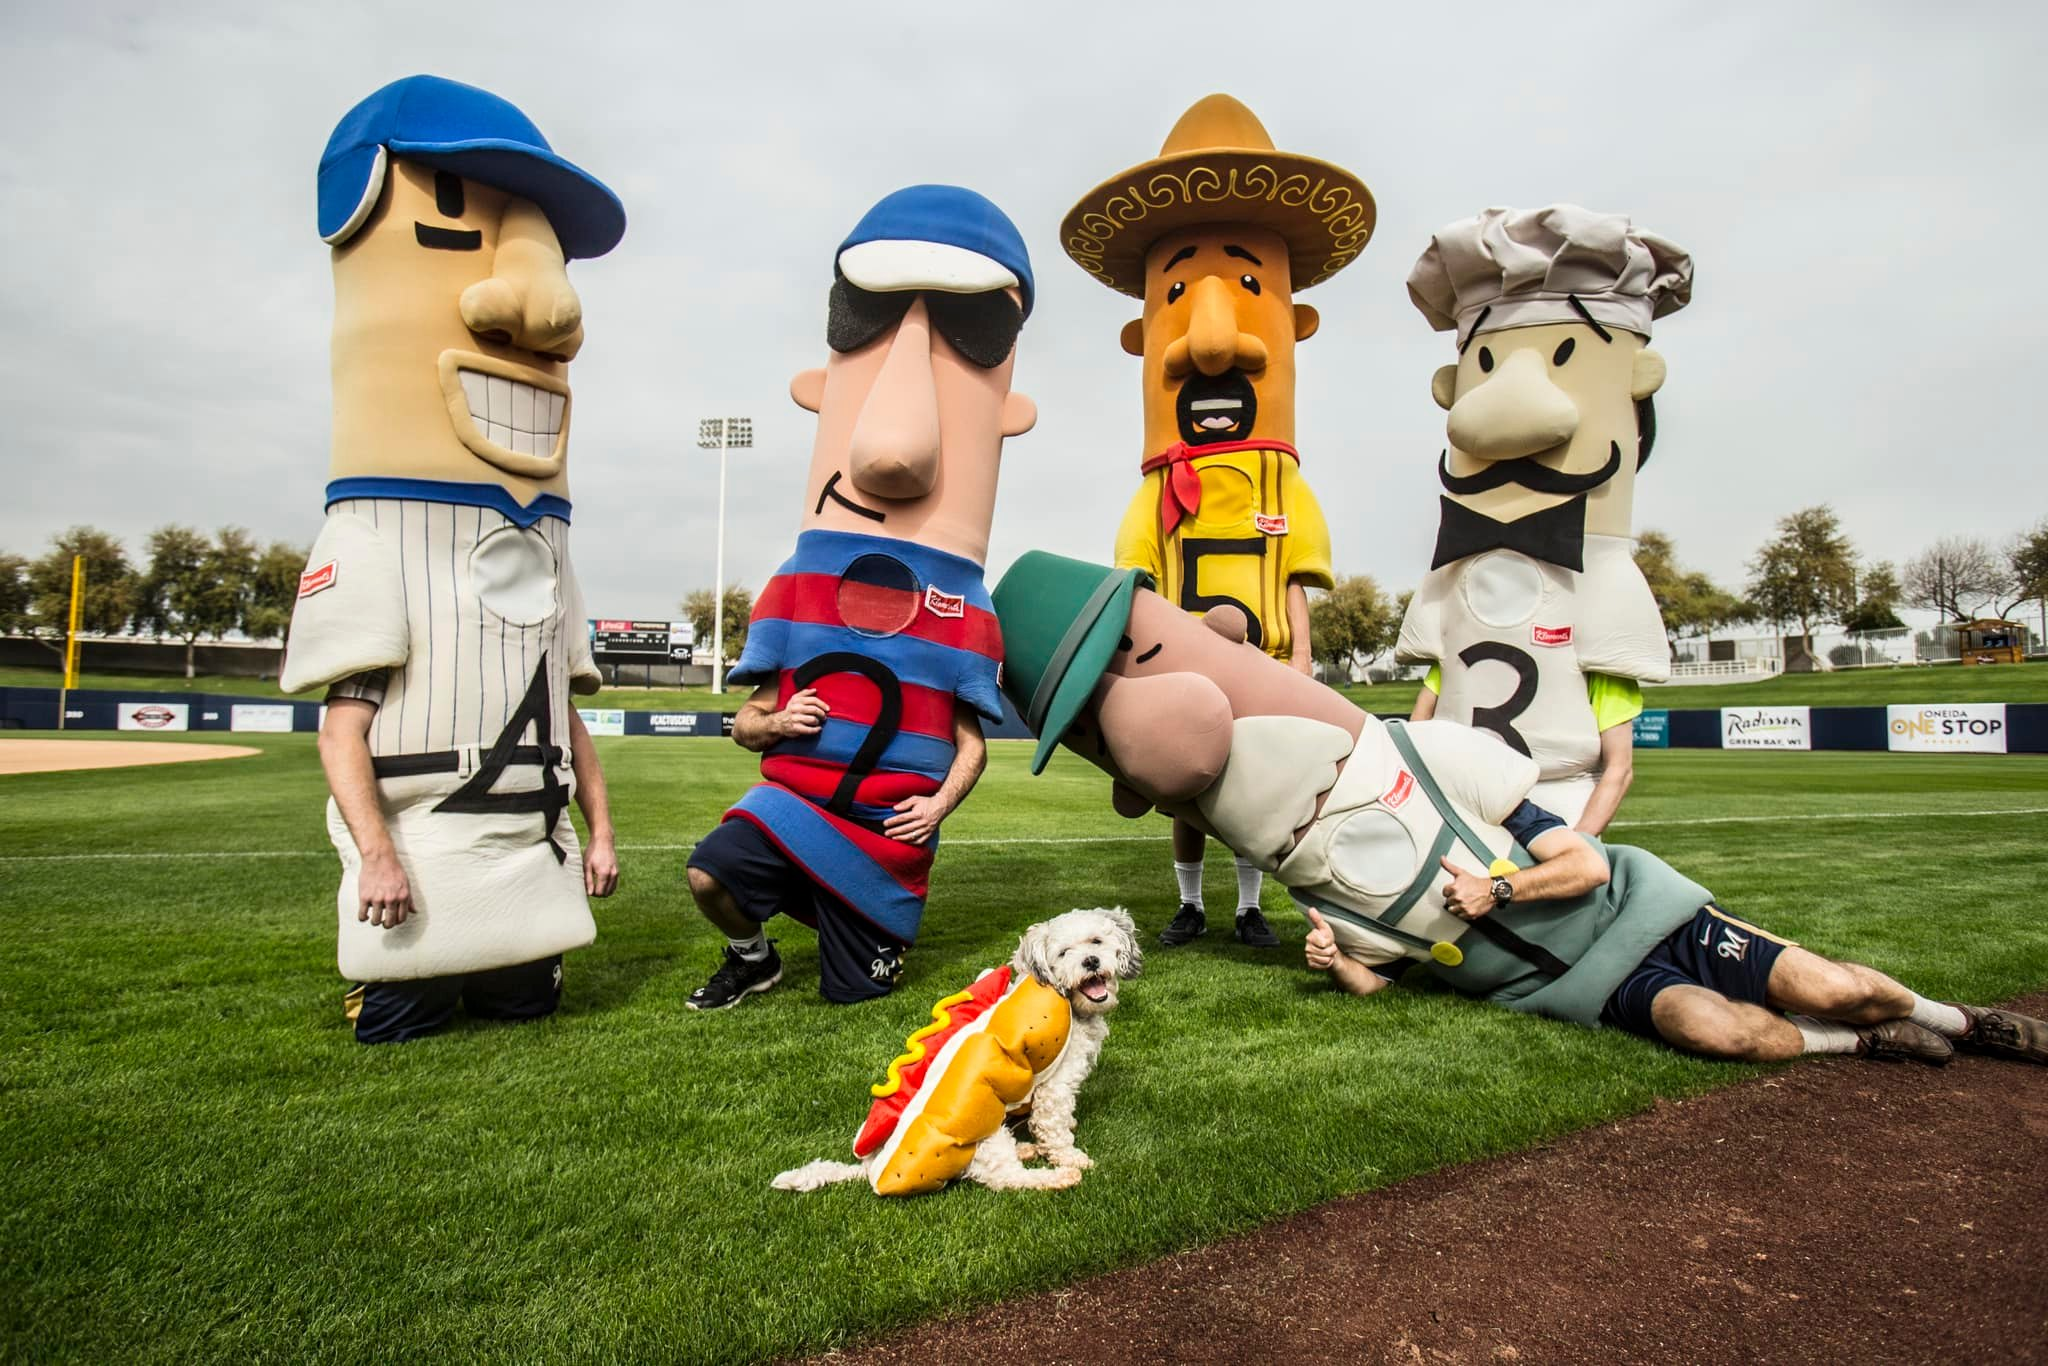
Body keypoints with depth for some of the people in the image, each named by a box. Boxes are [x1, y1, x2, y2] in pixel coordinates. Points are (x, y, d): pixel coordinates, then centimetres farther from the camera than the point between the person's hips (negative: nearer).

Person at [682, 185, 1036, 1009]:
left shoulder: (960, 638, -4)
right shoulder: (794, 608, -2)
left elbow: (971, 747, 0)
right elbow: (746, 722, 4)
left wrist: (941, 803, -14)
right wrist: (772, 724, -15)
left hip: (888, 832, -1)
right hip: (795, 798, 2)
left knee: (853, 992, 6)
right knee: (709, 871, -25)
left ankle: (889, 936, 43)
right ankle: (752, 957, 8)